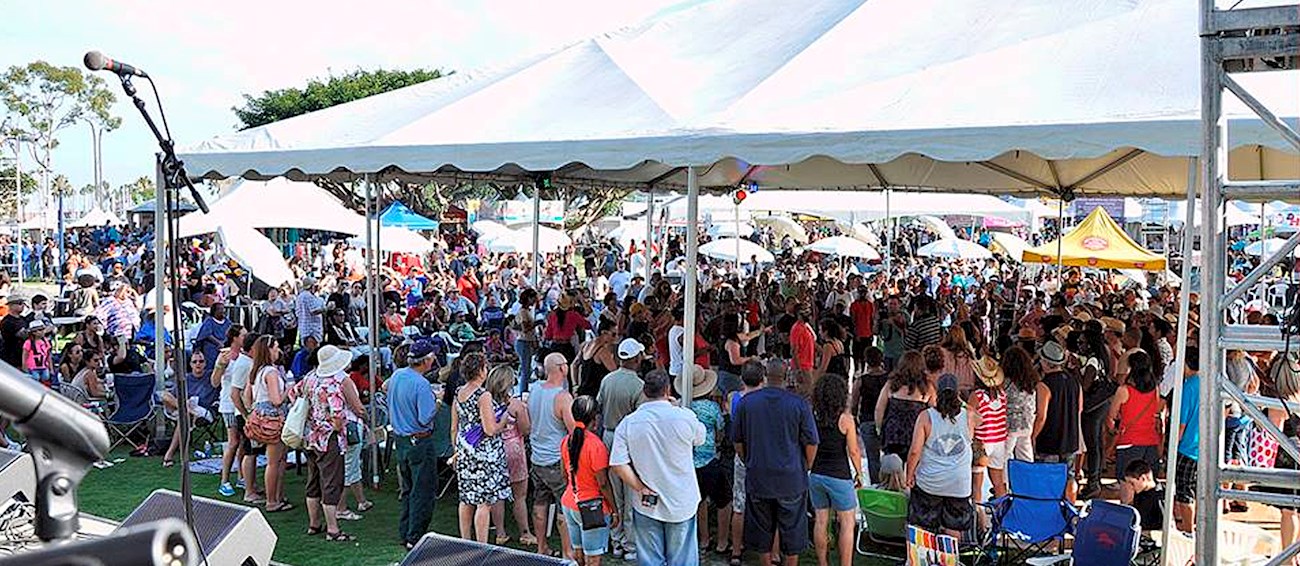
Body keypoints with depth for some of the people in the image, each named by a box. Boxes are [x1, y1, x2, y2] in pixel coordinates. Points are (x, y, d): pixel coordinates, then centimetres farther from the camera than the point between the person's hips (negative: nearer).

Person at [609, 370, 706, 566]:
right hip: (681, 503, -1)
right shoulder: (685, 417, -13)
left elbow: (618, 465, -13)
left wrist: (641, 489, -7)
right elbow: (700, 439, 9)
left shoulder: (627, 423, -10)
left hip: (646, 504, 1)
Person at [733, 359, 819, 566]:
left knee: (761, 527, 15)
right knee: (792, 528, 12)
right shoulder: (799, 404, -10)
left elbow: (737, 441, 5)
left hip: (757, 478, 2)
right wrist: (805, 469, 10)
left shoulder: (746, 402, -4)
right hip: (791, 479, -2)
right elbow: (811, 443, -6)